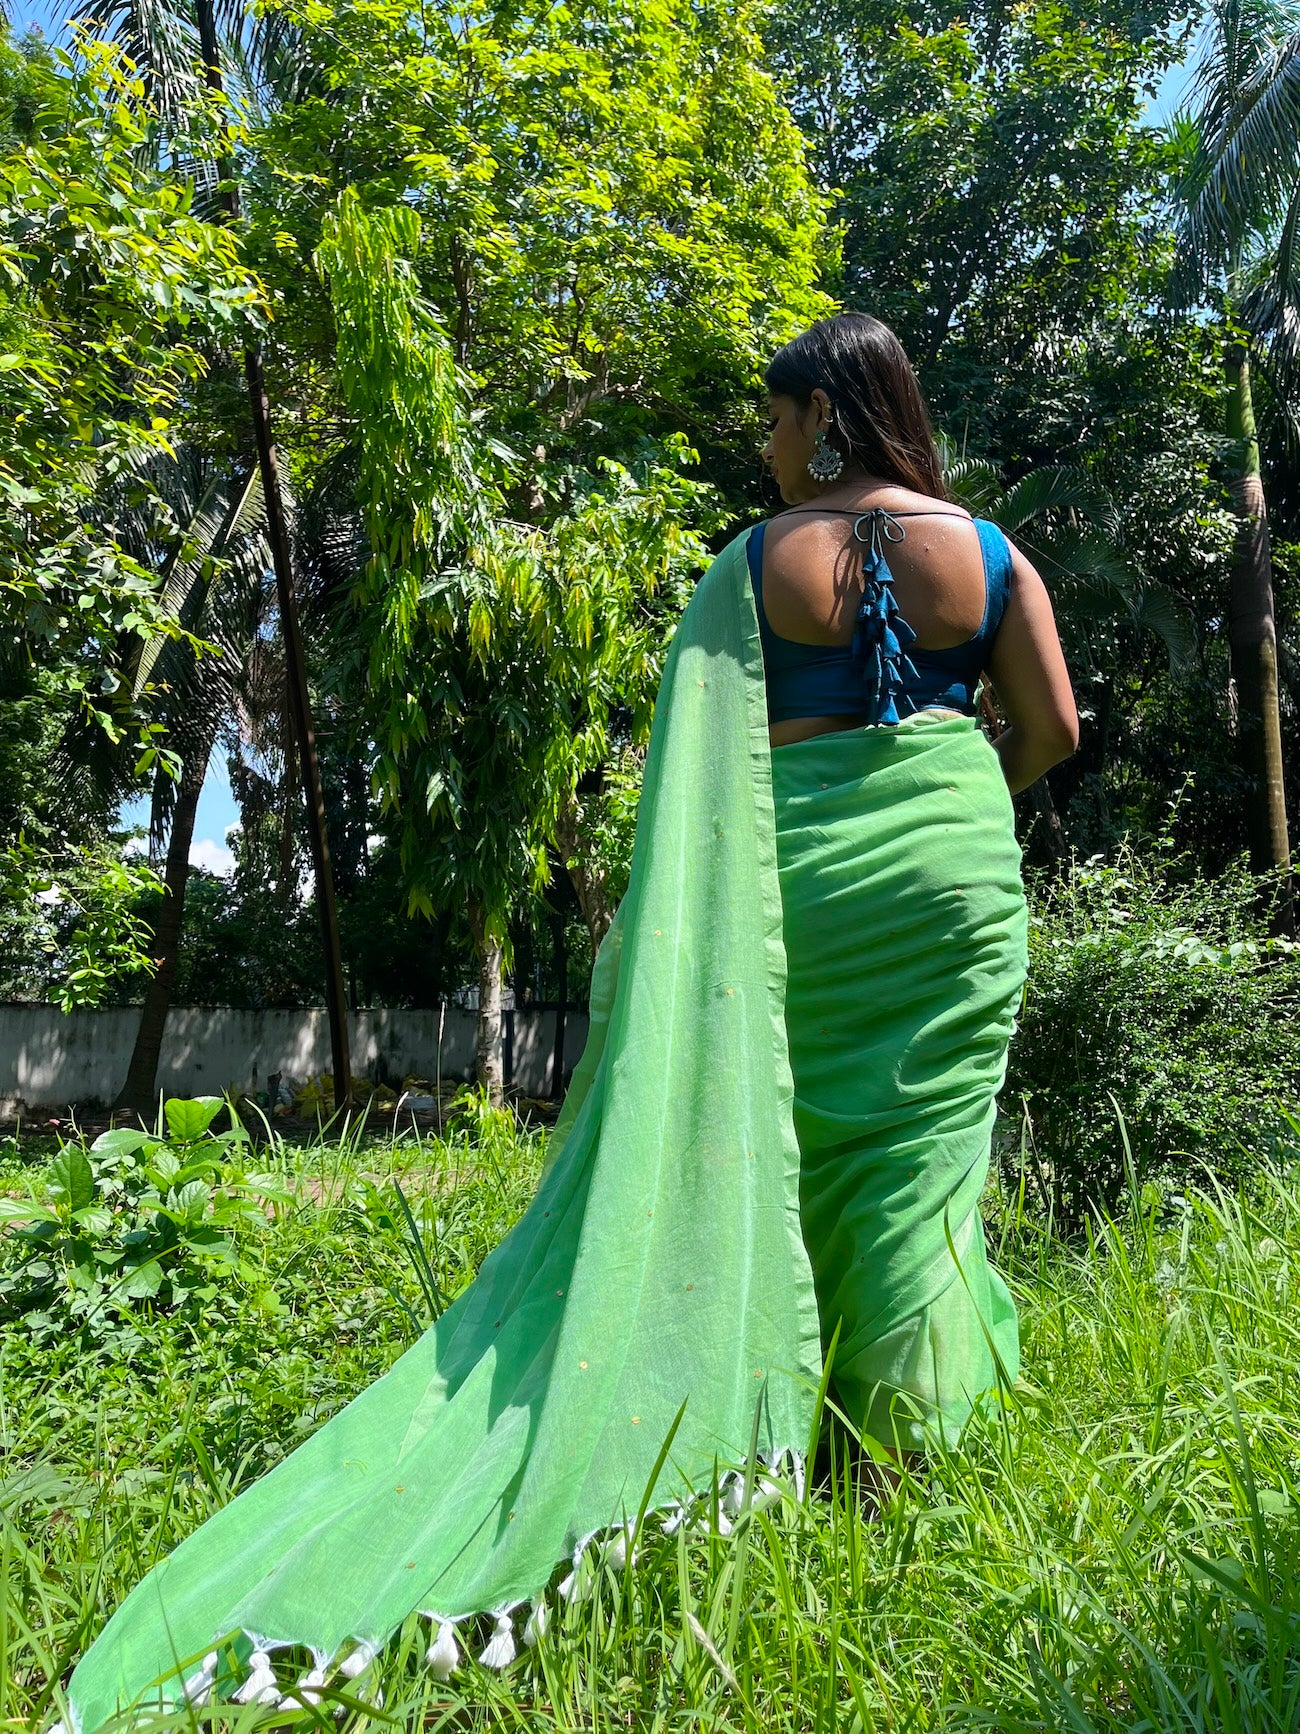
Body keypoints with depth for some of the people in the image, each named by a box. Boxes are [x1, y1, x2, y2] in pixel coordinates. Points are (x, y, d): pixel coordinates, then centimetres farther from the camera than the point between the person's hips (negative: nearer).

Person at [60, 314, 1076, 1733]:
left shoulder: (762, 560, -1)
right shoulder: (986, 553, 5)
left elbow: (713, 749, -6)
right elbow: (1052, 728, 4)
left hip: (803, 871, -1)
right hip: (957, 868, 2)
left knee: (796, 1129, 10)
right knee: (925, 1145, 5)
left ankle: (779, 1409, 19)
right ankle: (924, 1433, 11)